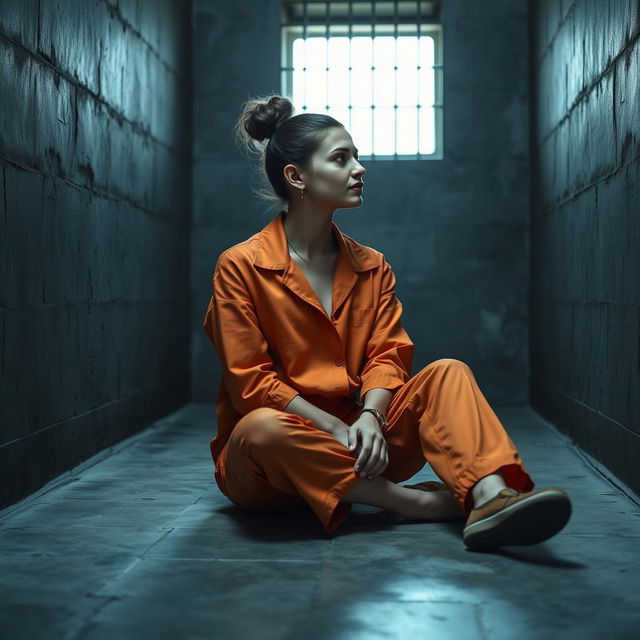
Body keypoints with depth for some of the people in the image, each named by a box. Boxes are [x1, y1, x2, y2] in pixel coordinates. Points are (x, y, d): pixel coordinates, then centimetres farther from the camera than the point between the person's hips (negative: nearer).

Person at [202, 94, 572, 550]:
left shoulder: (372, 267, 12)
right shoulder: (240, 267, -4)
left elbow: (387, 355, 2)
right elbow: (252, 381, -10)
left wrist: (369, 418, -20)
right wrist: (337, 428, -18)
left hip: (353, 441, 4)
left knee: (448, 373, -15)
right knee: (264, 428, -39)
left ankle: (489, 498, -43)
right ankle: (417, 501, -29)